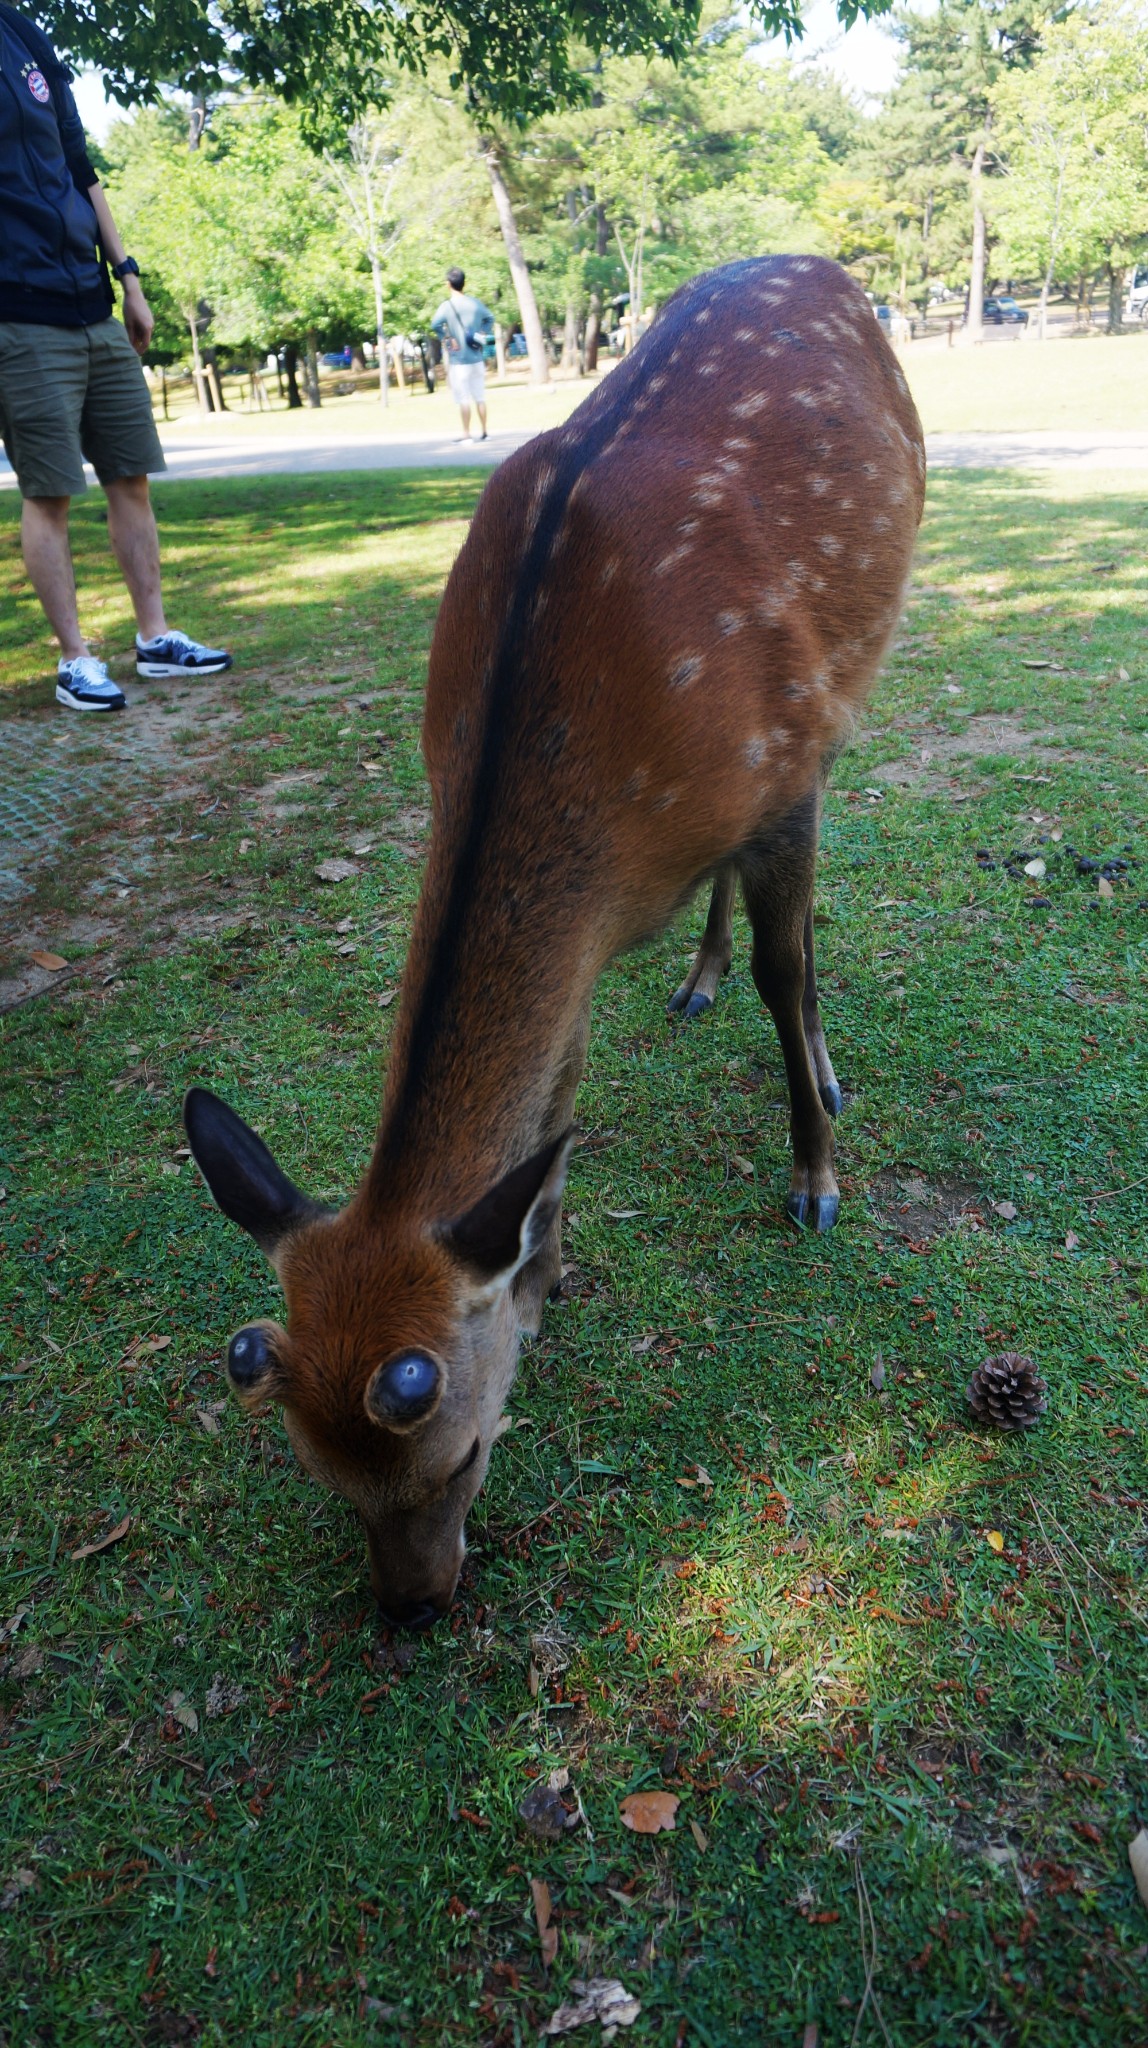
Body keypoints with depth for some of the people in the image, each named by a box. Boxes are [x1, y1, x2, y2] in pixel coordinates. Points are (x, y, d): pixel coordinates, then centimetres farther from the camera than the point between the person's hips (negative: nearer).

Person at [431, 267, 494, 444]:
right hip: (477, 357, 5)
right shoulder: (475, 303, 5)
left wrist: (447, 339, -13)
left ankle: (467, 434, -1)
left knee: (463, 398, -1)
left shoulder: (448, 305, -10)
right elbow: (490, 318, 18)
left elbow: (436, 324, -25)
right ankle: (483, 432, 17)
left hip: (459, 359, -5)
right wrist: (482, 334, 13)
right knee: (480, 396, 11)